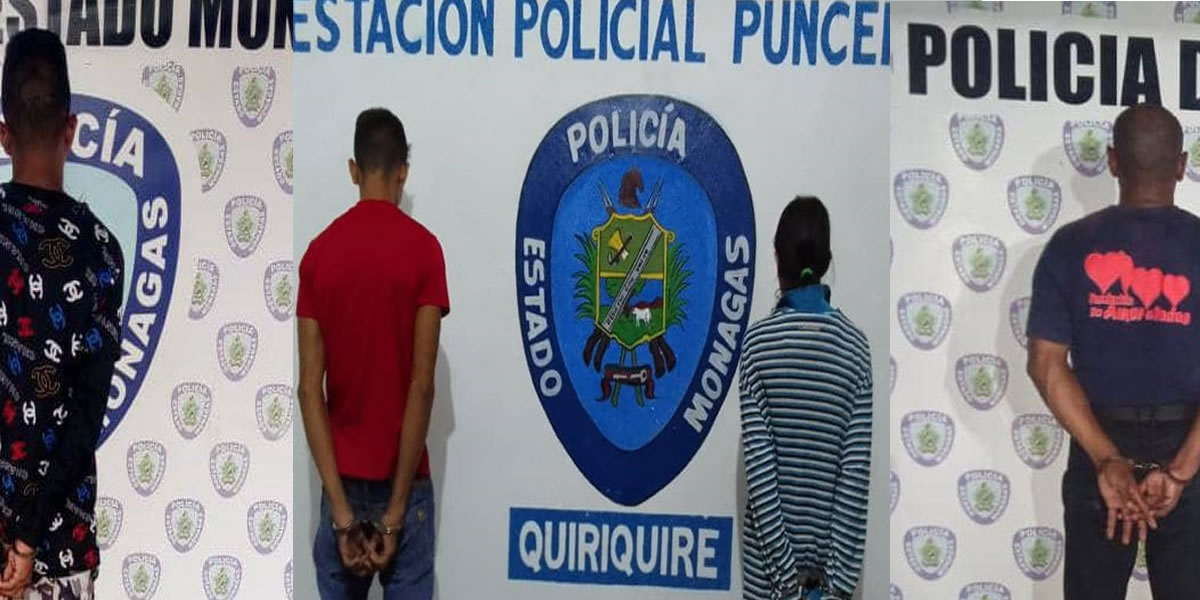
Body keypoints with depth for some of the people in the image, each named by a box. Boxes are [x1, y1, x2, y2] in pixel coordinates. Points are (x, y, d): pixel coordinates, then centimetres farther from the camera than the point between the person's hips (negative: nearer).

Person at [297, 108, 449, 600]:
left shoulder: (319, 252, 0)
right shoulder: (423, 249, -9)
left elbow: (310, 388, -6)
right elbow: (422, 385, -15)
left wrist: (341, 511, -7)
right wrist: (395, 511, -10)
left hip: (343, 480, 3)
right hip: (404, 482, -3)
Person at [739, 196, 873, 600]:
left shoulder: (758, 342, -9)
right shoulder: (855, 347, -5)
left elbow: (758, 463, -13)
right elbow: (856, 472, -9)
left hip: (767, 561, -1)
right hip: (827, 548, 1)